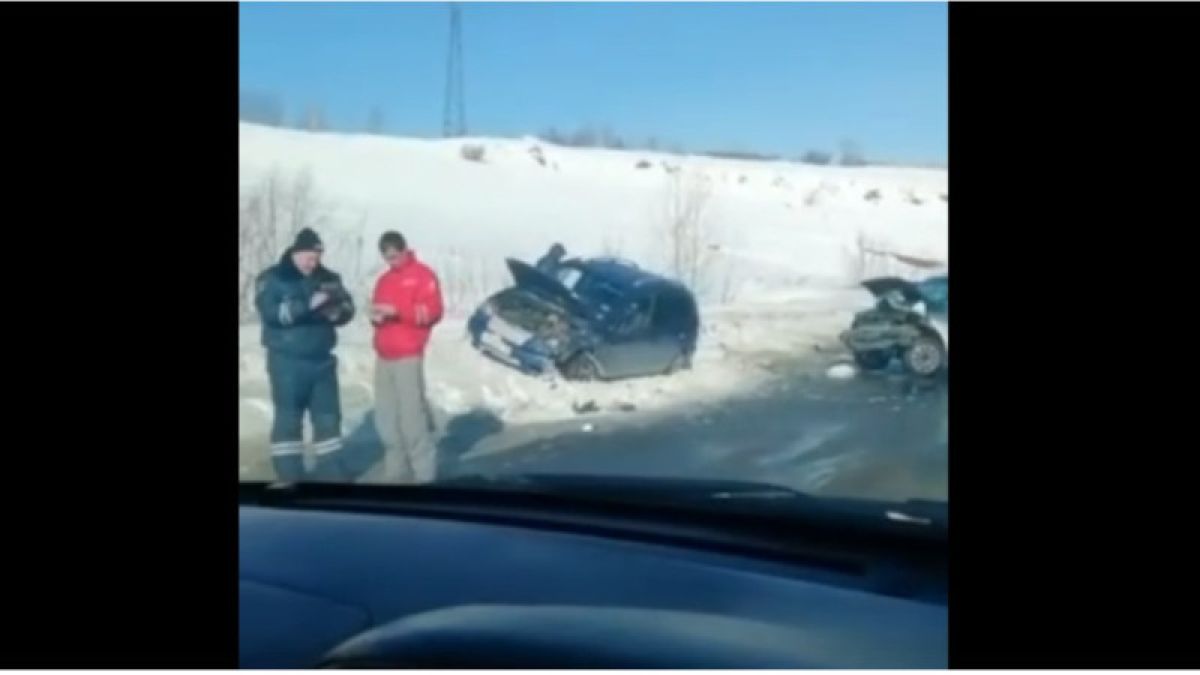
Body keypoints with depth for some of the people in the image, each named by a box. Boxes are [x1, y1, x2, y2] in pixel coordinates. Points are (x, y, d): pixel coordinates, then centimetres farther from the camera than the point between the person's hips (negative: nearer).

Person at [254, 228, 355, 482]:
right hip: (287, 362, -5)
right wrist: (308, 305, -28)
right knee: (288, 419, 0)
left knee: (328, 416, 10)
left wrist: (336, 312, -16)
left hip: (322, 360, 5)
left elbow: (348, 308, 7)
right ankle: (290, 478, 8)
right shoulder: (272, 278, -5)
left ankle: (331, 473, 21)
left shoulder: (328, 278, 9)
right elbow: (270, 312, -20)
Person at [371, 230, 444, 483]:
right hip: (383, 357, 7)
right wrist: (376, 316, 3)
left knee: (412, 417, -10)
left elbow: (432, 311, -10)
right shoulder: (384, 279, 20)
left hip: (408, 356, -7)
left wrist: (397, 310, -17)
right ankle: (396, 473, 14)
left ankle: (424, 475, -5)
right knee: (386, 419, 6)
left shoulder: (423, 275, 0)